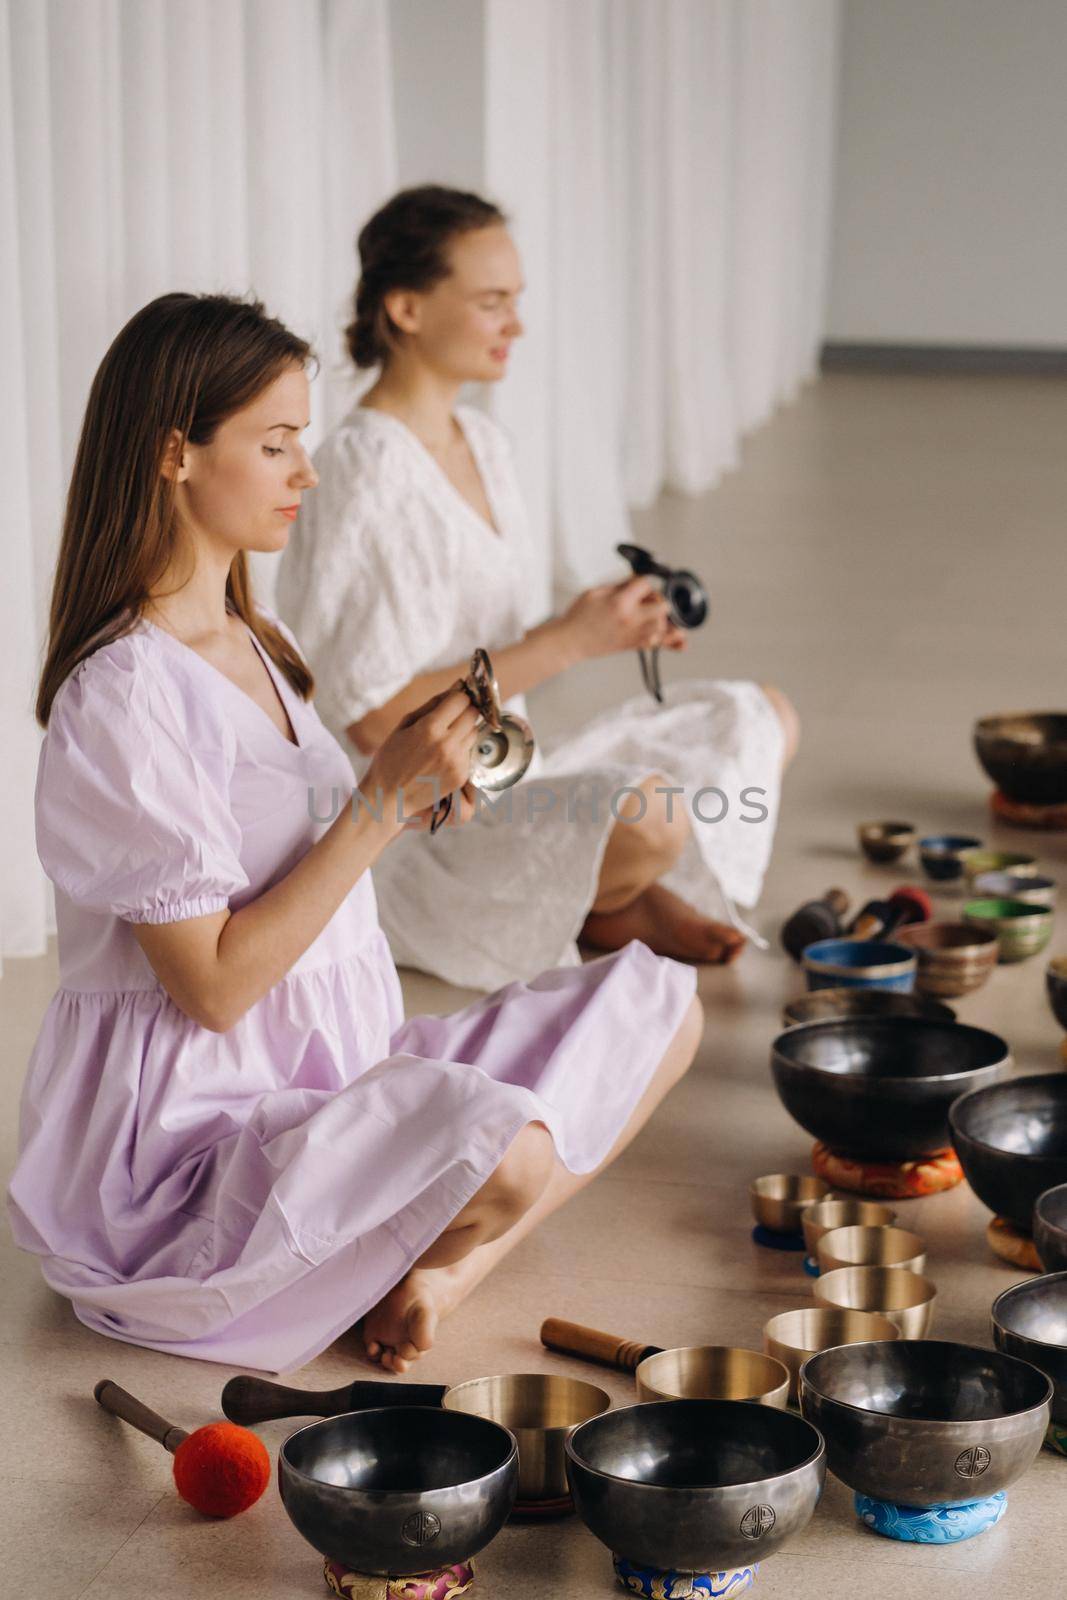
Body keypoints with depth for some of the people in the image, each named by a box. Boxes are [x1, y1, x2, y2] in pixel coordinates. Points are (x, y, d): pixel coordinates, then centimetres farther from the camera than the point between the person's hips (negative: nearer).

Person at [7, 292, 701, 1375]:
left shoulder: (255, 645, 11)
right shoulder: (123, 695, -18)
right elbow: (214, 984, -20)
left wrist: (418, 774, -2)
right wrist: (384, 803, -19)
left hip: (330, 1069, 10)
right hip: (181, 1143, -10)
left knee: (654, 1003, 2)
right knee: (502, 1150, -35)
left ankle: (437, 1271, -8)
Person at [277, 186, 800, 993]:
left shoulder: (481, 441, 9)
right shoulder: (364, 471, -20)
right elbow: (374, 715, -23)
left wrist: (602, 626, -3)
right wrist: (569, 640, -22)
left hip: (503, 787, 10)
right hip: (409, 840, -10)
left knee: (762, 720, 14)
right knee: (647, 812, -34)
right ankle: (604, 914, 0)